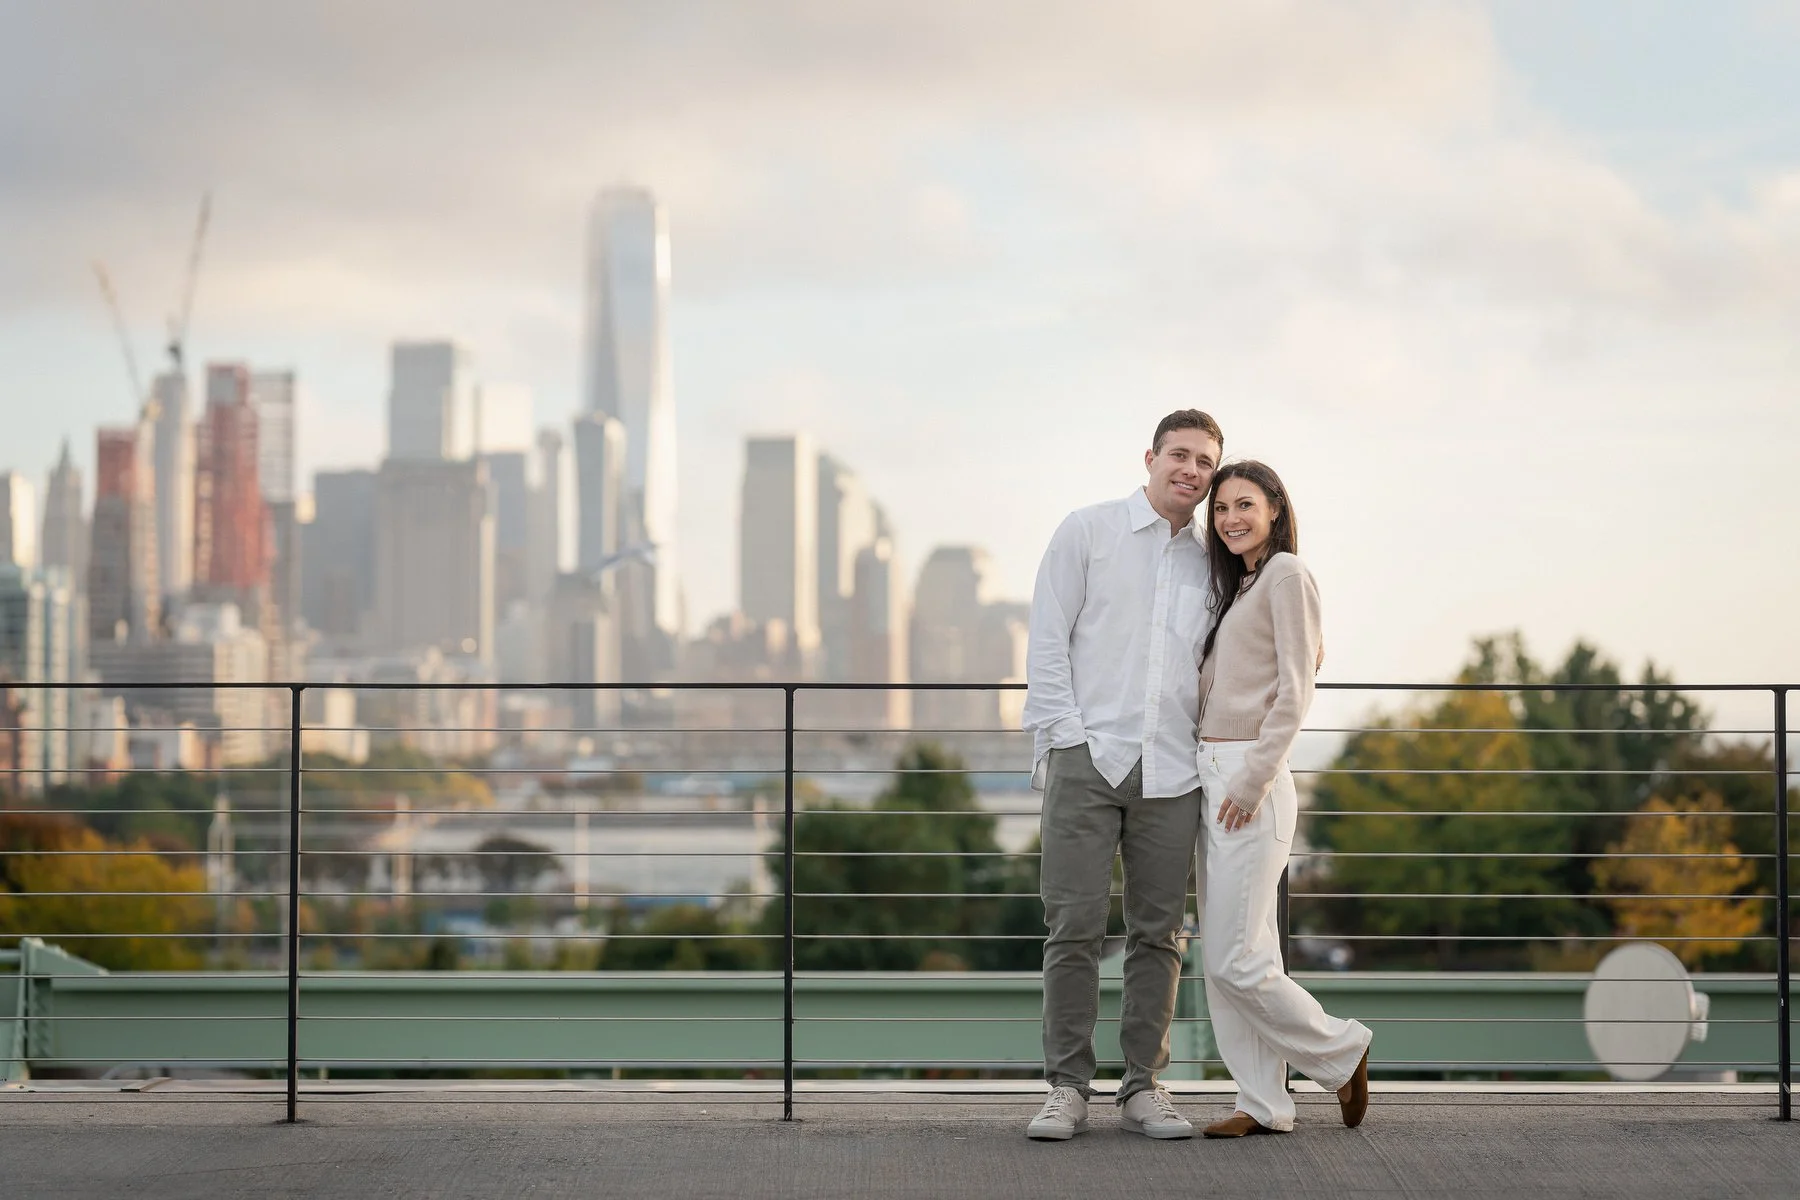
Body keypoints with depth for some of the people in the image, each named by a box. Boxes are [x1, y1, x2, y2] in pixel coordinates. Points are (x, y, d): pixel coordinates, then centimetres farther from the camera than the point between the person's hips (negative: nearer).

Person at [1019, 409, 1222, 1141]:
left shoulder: (1208, 566, 16)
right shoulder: (1087, 532, 6)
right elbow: (1048, 643, 1)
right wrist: (1066, 737, -7)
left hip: (1171, 771, 4)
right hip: (1087, 756, -3)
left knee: (1158, 933, 3)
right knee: (1075, 926, -6)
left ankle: (1142, 1088, 10)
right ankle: (1067, 1088, 0)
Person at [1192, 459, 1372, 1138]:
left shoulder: (1286, 574, -6)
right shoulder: (1238, 585, 21)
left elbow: (1295, 688, -13)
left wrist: (1253, 778, -17)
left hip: (1251, 777, -9)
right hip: (1213, 775, 9)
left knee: (1233, 959, -10)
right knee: (1224, 957, 6)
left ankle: (1340, 1051, 9)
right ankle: (1264, 1104, 9)